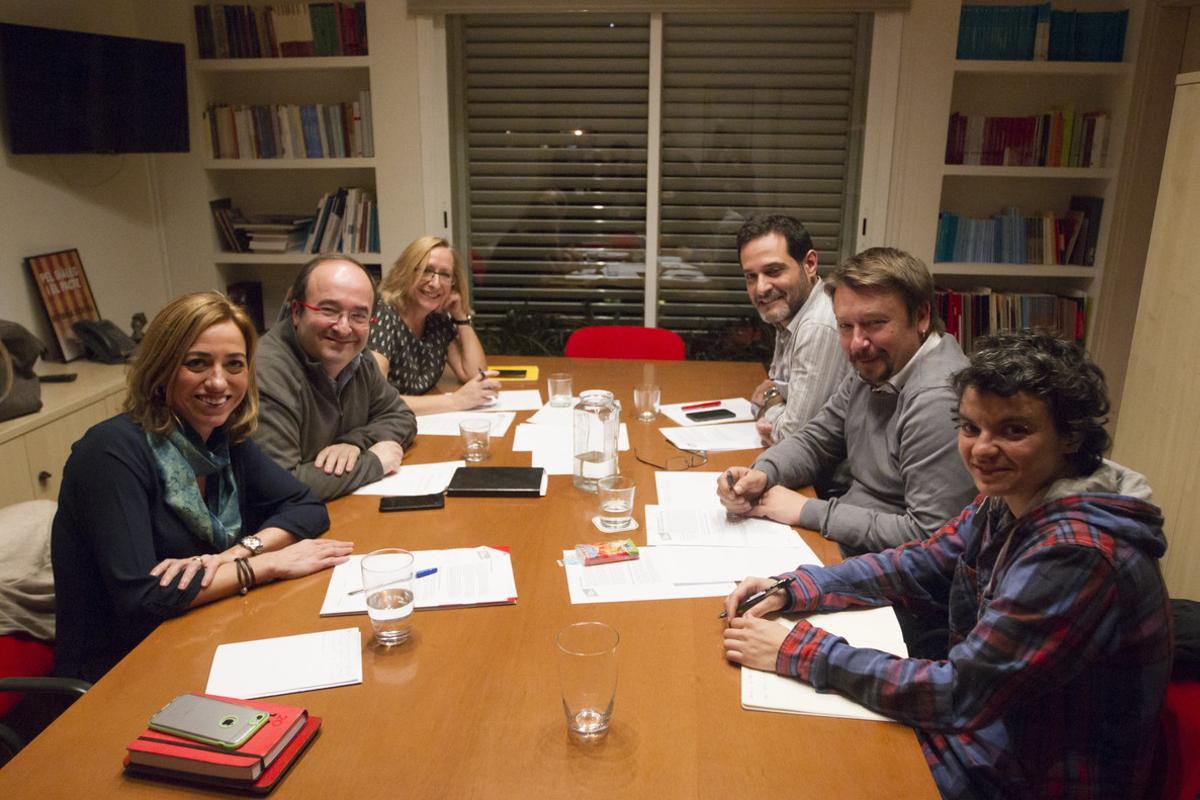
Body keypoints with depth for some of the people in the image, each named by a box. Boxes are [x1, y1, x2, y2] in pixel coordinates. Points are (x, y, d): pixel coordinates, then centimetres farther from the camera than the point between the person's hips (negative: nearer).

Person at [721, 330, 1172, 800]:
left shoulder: (1077, 554, -31)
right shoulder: (1008, 502, -4)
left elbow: (960, 694, -29)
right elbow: (919, 567, 5)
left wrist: (799, 651, -26)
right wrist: (791, 589, -9)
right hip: (982, 719, 7)